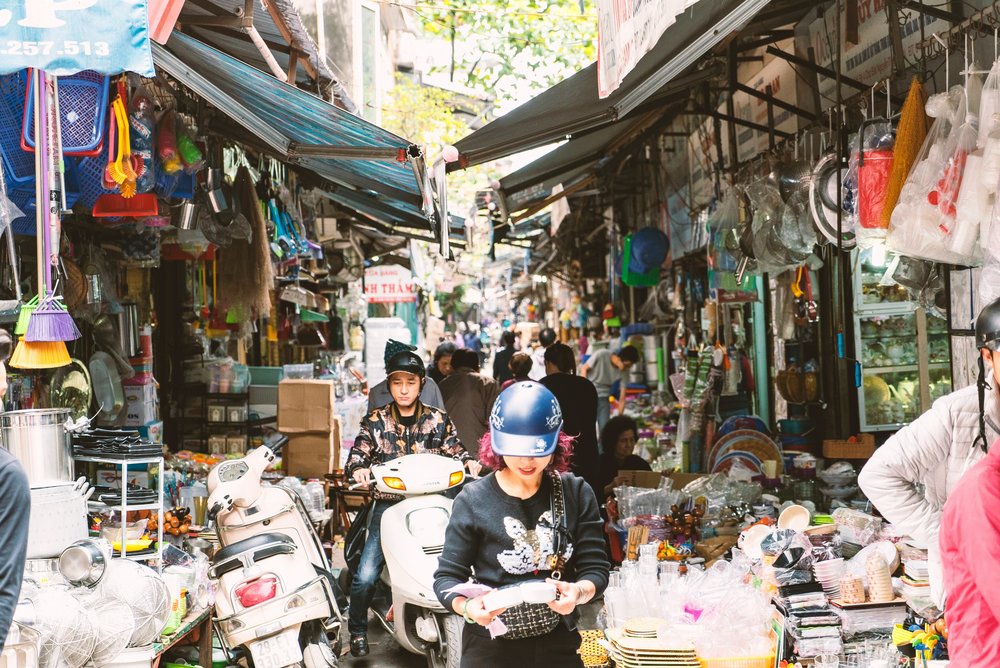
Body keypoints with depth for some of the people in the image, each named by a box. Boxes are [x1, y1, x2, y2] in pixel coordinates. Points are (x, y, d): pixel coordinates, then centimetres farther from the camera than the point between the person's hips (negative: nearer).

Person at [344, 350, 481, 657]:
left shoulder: (438, 420, 9)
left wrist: (469, 462, -16)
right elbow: (357, 456, 3)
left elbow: (455, 451, 7)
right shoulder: (375, 421, 7)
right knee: (365, 576, -12)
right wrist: (358, 470, -20)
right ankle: (357, 630, 12)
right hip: (389, 504, 0)